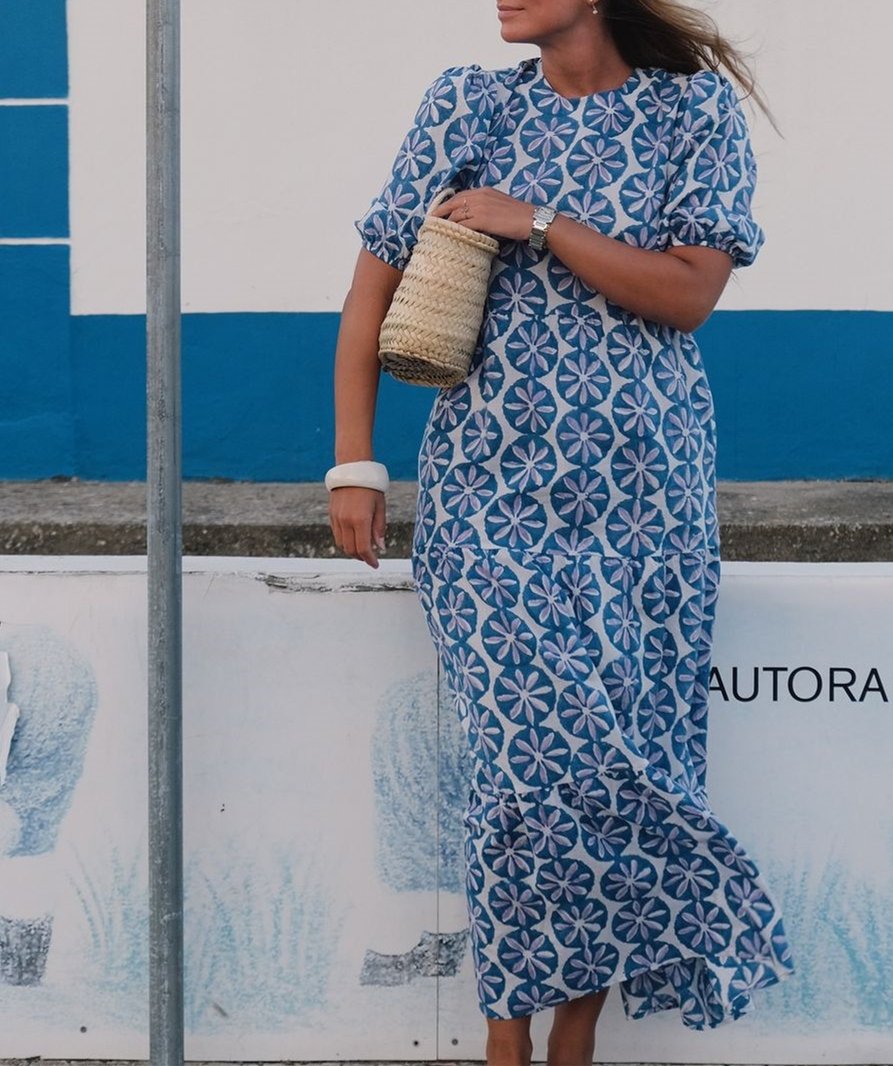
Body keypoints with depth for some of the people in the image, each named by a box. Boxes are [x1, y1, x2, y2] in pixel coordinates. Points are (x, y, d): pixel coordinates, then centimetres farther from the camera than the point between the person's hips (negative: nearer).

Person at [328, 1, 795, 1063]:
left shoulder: (695, 107, 2)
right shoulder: (467, 103, 4)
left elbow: (691, 292, -8)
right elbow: (374, 286, 5)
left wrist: (537, 224, -13)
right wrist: (354, 464, 0)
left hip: (642, 491, 1)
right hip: (492, 489, 0)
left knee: (617, 758, -1)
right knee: (542, 758, -12)